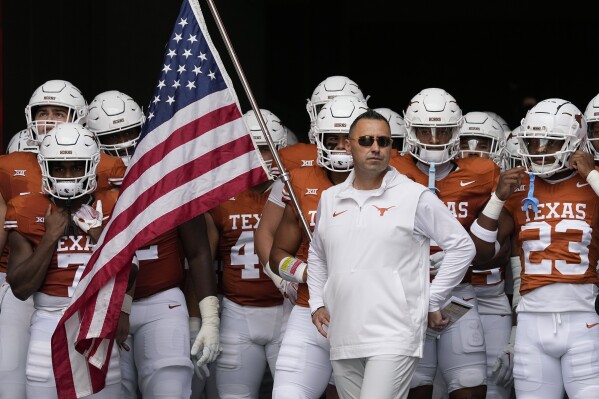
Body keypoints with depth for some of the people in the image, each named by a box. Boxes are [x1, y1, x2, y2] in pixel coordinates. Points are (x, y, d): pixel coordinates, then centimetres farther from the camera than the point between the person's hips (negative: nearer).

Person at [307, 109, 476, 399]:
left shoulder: (415, 197, -2)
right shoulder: (330, 199, 13)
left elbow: (462, 247, 2)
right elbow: (317, 256, 29)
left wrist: (433, 301, 1)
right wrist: (317, 303, 17)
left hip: (393, 339, -6)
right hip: (343, 340, 6)